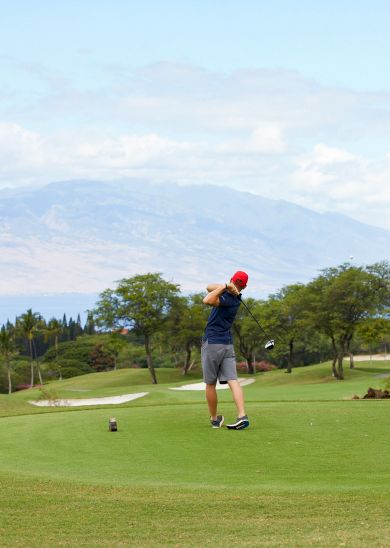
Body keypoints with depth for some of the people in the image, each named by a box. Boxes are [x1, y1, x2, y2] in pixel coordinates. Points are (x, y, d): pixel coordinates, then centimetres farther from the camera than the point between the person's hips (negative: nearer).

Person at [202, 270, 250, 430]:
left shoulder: (228, 298, -15)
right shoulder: (235, 297, 8)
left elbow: (207, 300, -30)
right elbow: (209, 287, 11)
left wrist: (225, 286, -20)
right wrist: (225, 288, -6)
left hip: (212, 343, -7)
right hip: (228, 344, 7)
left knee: (210, 384, 6)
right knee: (233, 381, -6)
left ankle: (214, 419, 13)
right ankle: (242, 416, -20)